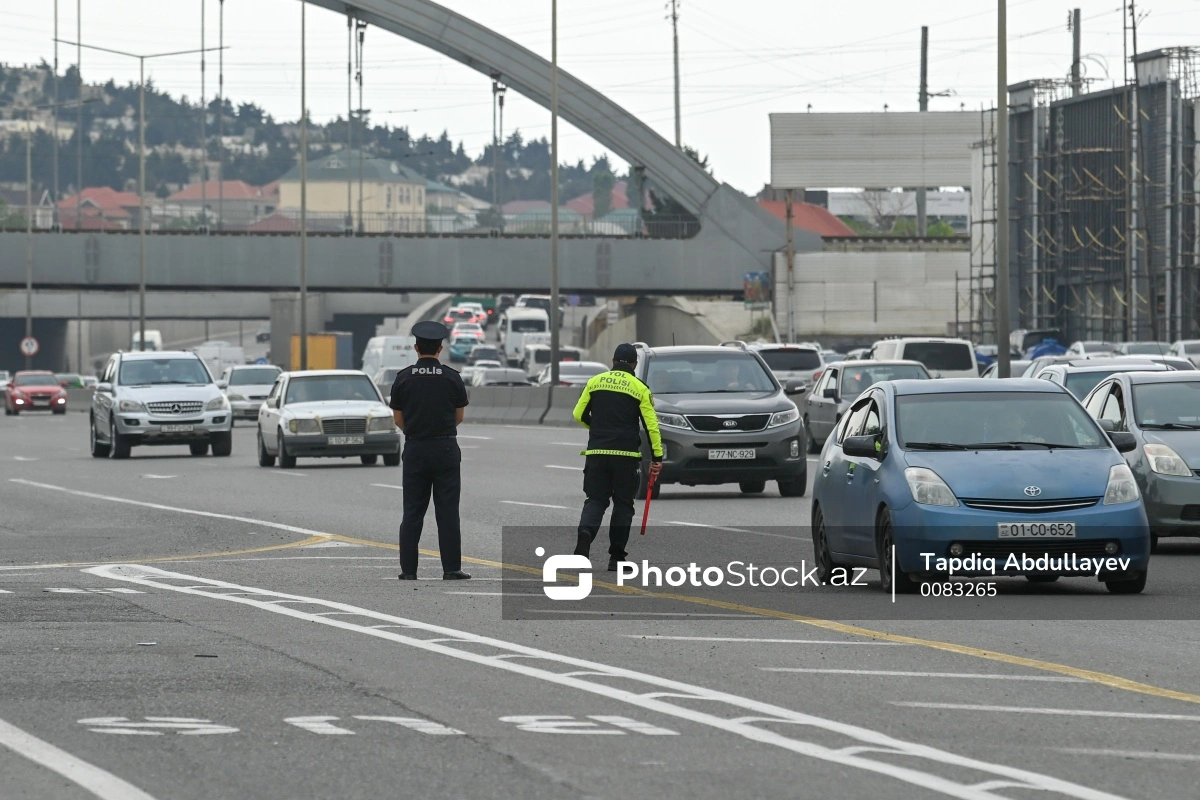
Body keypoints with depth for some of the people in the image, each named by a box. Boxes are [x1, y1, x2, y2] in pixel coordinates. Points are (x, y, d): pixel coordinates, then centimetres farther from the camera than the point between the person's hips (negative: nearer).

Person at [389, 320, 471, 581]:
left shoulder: (403, 378, -2)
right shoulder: (452, 378, -3)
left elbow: (399, 419, 4)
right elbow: (459, 417, 6)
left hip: (415, 449, 1)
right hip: (446, 449, -1)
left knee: (412, 512, 6)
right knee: (447, 511, 1)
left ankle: (408, 569, 4)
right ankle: (451, 569, -2)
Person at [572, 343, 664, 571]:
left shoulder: (595, 382, 7)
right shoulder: (640, 388, 1)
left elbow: (579, 415, 10)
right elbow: (651, 424, -4)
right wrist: (657, 457, 0)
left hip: (596, 452, 2)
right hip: (626, 455, -2)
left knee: (595, 500, 8)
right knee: (623, 504, 8)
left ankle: (585, 532, -23)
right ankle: (616, 557, 6)